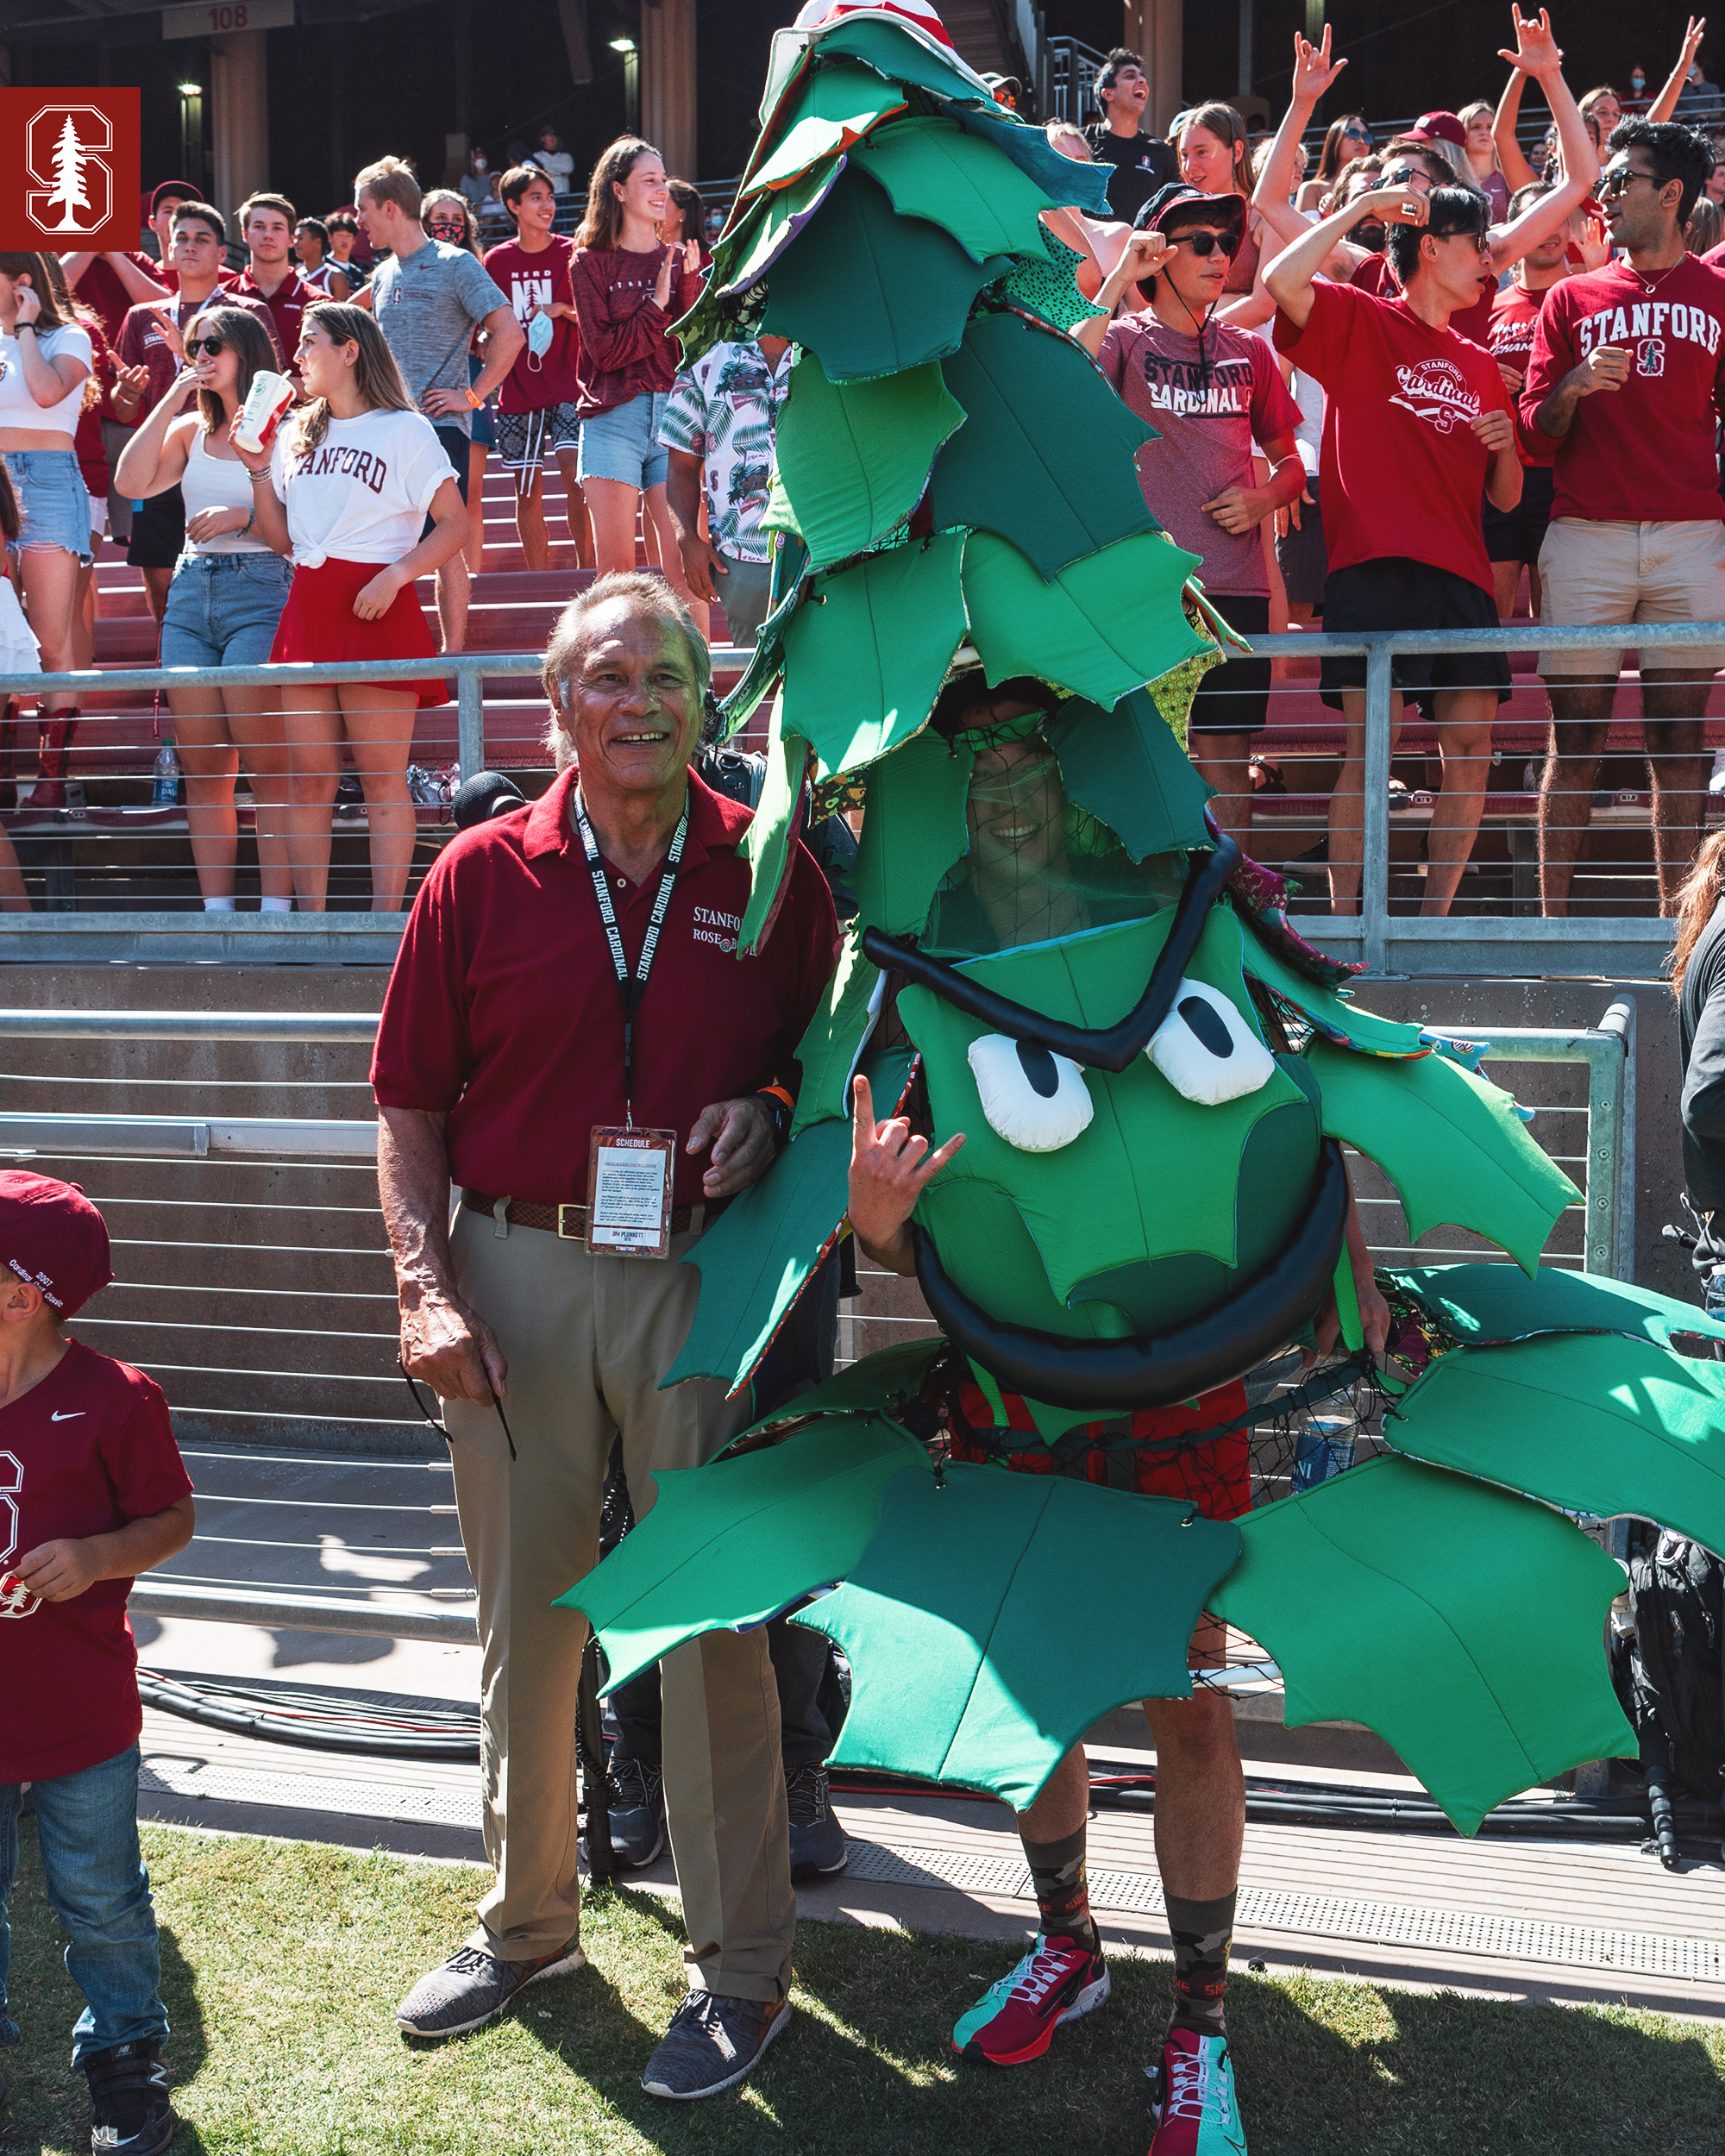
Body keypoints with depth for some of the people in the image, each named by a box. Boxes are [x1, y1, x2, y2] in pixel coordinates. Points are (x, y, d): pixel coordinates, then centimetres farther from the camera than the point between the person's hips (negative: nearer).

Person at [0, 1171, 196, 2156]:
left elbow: (172, 1521, -6)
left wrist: (95, 1557, -22)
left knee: (102, 1904, 12)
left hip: (80, 1714, -4)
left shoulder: (110, 1397, -14)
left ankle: (125, 2051, 31)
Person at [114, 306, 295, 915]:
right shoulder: (191, 429, 18)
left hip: (260, 593, -6)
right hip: (191, 591, 6)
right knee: (201, 766, 2)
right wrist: (171, 400, 2)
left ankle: (277, 908, -9)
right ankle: (216, 911, 5)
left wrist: (244, 516, -16)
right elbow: (132, 482, 2)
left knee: (264, 762, -10)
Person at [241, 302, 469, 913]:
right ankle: (311, 920, 6)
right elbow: (282, 539, 19)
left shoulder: (405, 430, 1)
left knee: (382, 775, -5)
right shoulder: (295, 435, 19)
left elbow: (455, 524, -4)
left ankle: (386, 921, -3)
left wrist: (396, 576, -16)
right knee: (308, 775, 2)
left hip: (375, 608, -5)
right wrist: (258, 472, 7)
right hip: (307, 605, 5)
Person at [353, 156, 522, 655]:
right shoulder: (383, 274, 15)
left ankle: (453, 653, 3)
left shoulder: (455, 265, -4)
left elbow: (509, 334, -11)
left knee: (444, 544, -4)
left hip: (439, 426, -6)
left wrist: (473, 395, -12)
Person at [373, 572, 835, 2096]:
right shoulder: (484, 873, 1)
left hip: (701, 1274, -1)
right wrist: (426, 1287, -6)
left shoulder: (773, 872, 1)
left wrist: (769, 1111, -11)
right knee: (525, 1620, 14)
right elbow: (411, 1103, 3)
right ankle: (526, 1923, 33)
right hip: (515, 1272, 2)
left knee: (712, 1619, 4)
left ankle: (740, 1967, 18)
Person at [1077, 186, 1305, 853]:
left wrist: (1264, 499, 1)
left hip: (1235, 584, 4)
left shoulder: (1248, 351, 16)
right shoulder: (1124, 338, 4)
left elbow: (1289, 460, 23)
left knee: (1227, 759, 4)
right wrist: (1117, 283, -17)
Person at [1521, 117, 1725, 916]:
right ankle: (1553, 918, 2)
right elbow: (1538, 427, 10)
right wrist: (1575, 386, -10)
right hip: (1586, 534, 0)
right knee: (1575, 739, -1)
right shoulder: (1573, 297, 13)